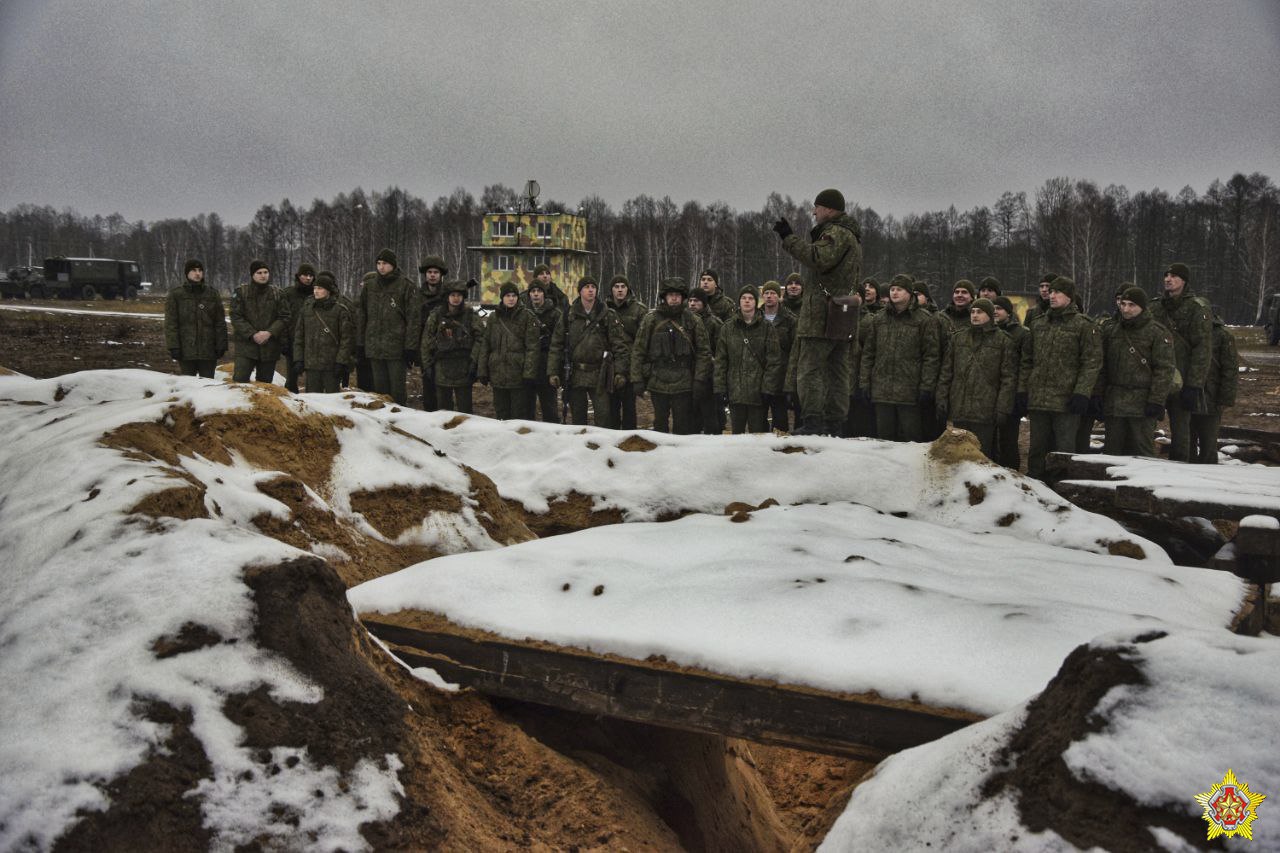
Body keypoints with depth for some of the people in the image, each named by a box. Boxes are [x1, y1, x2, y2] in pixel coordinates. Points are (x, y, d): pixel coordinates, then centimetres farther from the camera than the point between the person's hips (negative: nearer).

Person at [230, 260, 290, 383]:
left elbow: (285, 318, 2)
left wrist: (270, 332, -13)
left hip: (270, 347, 2)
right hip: (246, 345, -2)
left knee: (265, 383, 9)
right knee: (240, 381, -12)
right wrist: (252, 334, -15)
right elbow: (236, 317, -3)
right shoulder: (241, 292, 2)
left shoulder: (278, 294, 7)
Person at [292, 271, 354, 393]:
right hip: (311, 364, 3)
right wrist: (298, 359, 5)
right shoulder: (306, 308, 9)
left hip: (331, 365, -3)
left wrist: (341, 361, -11)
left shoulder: (340, 310, -2)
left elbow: (346, 338, -4)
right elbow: (298, 336, 12)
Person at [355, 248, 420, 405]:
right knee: (379, 388, 10)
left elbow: (413, 318, -6)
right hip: (374, 347, 4)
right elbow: (361, 316, 15)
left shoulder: (405, 286, -4)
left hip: (396, 347, -4)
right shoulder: (369, 286, 10)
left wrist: (410, 347, -11)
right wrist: (359, 344, 9)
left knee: (397, 388, -2)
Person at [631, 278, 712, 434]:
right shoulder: (651, 320, 3)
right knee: (660, 424, 11)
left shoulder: (692, 321, 4)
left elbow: (703, 352, 4)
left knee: (683, 427, 3)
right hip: (657, 383, 1)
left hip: (683, 385, 0)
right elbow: (638, 351, 3)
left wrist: (700, 379, -5)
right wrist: (637, 379, -2)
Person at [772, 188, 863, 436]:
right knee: (837, 371, 9)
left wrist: (789, 237, -21)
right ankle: (834, 424, 11)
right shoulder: (851, 236, 25)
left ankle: (812, 422, -15)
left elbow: (818, 258, -25)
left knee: (809, 368, -10)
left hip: (823, 313, -10)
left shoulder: (837, 232, -9)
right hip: (842, 315, 10)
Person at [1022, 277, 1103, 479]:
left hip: (1066, 401, -5)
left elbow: (1092, 362, -6)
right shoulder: (1037, 324, 15)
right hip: (1037, 400, 5)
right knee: (1036, 449, 12)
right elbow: (1027, 361, 17)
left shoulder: (1084, 326, -1)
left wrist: (1081, 393, -15)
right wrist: (1022, 389, 8)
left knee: (1064, 451, -2)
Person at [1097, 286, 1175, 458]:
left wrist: (1156, 401, -13)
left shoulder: (1157, 333, -3)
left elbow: (1164, 370, -7)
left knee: (1142, 452, -1)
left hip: (1142, 404, -5)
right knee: (1112, 451, 8)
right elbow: (1102, 366, 16)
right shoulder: (1110, 331, 12)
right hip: (1114, 403, 5)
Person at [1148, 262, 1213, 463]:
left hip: (1182, 381, -5)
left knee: (1180, 428, 0)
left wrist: (1193, 385, -15)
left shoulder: (1198, 308, -3)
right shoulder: (1157, 307, 13)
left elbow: (1203, 349, -9)